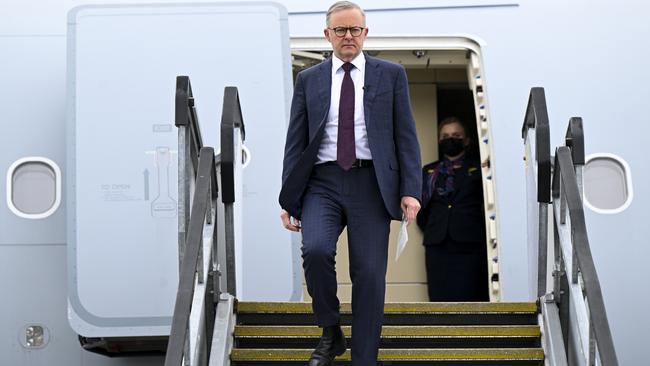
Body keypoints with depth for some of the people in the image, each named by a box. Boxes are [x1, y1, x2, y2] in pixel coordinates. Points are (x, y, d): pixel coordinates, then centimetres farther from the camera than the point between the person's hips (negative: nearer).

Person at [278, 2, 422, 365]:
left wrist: (410, 191, -6)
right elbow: (295, 142, 10)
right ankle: (331, 334, 0)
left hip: (371, 183, 0)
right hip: (323, 182, 1)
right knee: (315, 250, -24)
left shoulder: (391, 75, 8)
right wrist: (289, 199, 3)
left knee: (370, 274, -5)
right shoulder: (309, 80, 11)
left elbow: (406, 136, 5)